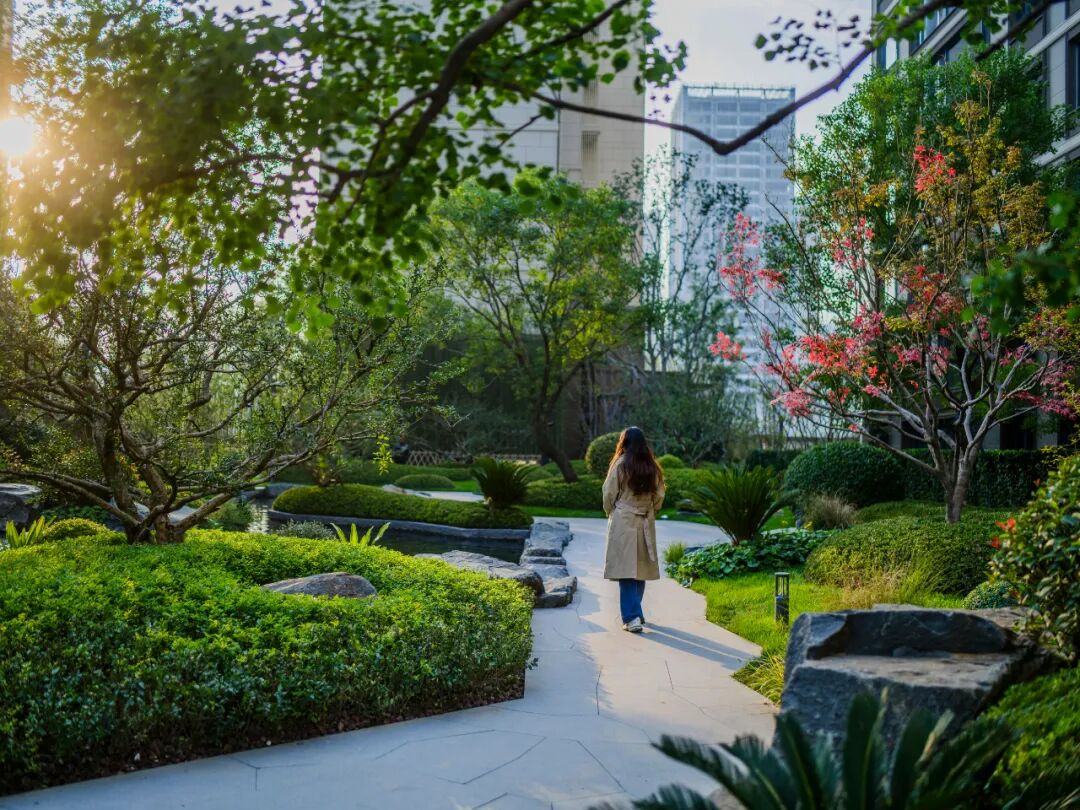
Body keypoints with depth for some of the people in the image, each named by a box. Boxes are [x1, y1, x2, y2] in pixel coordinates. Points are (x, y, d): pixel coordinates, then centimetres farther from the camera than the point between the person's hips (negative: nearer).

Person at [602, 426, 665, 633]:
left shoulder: (620, 465, -9)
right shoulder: (652, 468, 3)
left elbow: (609, 494, -4)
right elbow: (659, 497, 7)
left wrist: (610, 513, 14)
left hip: (622, 522, -5)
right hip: (645, 524, 5)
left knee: (626, 570, -5)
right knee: (640, 569, 14)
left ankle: (632, 617, -12)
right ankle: (635, 613, 25)